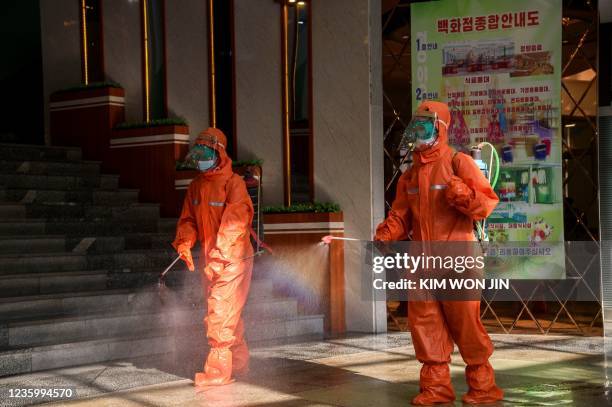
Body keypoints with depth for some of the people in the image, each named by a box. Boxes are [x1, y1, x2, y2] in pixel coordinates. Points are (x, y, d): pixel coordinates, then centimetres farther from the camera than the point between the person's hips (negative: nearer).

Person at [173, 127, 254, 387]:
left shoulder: (233, 183, -14)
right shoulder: (196, 185, 9)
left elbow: (233, 225, -20)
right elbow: (188, 219, 12)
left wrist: (218, 259, -25)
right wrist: (184, 243, -8)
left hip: (232, 259, -7)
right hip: (210, 260, 7)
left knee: (220, 313, -11)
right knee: (228, 314, 16)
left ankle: (218, 371, -6)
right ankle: (239, 363, 29)